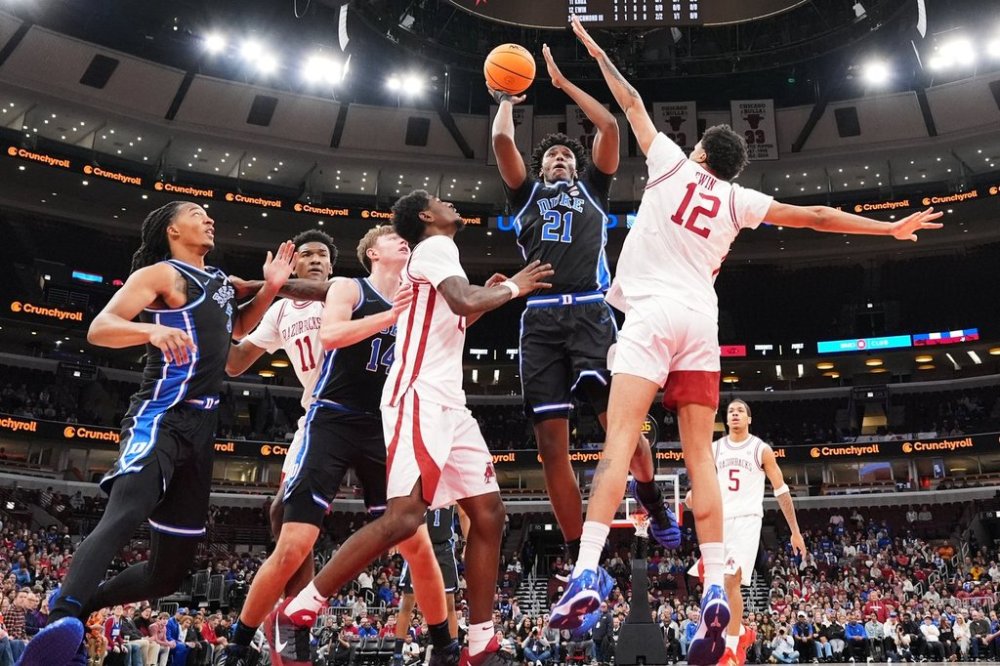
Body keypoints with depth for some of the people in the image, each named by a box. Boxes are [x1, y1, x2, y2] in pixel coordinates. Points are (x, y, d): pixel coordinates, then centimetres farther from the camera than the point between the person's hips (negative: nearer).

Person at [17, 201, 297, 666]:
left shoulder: (220, 280, 22)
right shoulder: (161, 274, -2)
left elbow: (239, 329, 38)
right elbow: (98, 329, -12)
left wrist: (270, 288, 19)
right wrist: (154, 329, -32)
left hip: (201, 427, 8)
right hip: (160, 418, -8)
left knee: (169, 570, 9)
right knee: (125, 514, -36)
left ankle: (76, 609, 22)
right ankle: (61, 618, -45)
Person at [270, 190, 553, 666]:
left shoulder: (437, 255, 26)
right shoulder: (435, 247, -3)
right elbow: (464, 301, -21)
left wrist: (486, 298, 28)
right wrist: (510, 288, -4)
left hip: (448, 403, 10)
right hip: (420, 398, -10)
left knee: (488, 513, 4)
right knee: (404, 516, -19)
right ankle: (296, 614, -10)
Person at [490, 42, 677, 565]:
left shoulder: (591, 188, 24)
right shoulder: (526, 194, 26)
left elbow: (610, 126, 14)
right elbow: (501, 140, 13)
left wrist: (563, 82, 22)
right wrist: (505, 101, 30)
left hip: (590, 312, -1)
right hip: (540, 319, 2)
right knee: (552, 443, -5)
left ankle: (652, 501, 14)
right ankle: (580, 557, 4)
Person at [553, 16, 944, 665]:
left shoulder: (672, 164, 11)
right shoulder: (738, 199, 15)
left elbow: (632, 102, 22)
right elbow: (817, 216, 17)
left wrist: (596, 52, 35)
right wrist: (892, 227, 27)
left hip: (653, 313, -3)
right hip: (702, 321, 3)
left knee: (619, 442, -13)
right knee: (700, 456, 0)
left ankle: (587, 573, -24)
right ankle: (715, 590, -8)